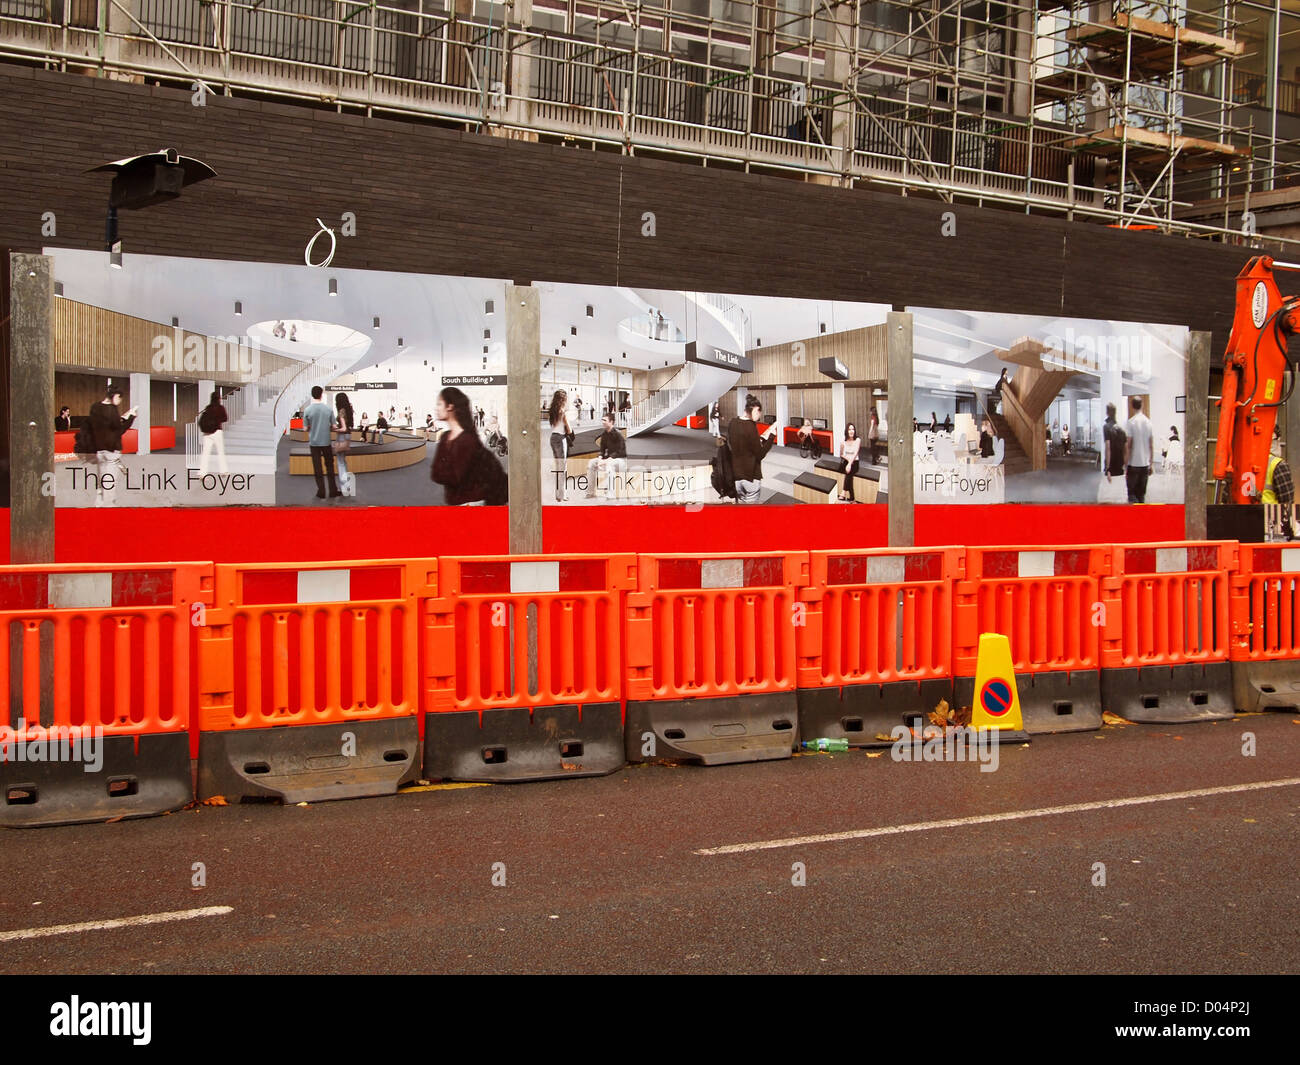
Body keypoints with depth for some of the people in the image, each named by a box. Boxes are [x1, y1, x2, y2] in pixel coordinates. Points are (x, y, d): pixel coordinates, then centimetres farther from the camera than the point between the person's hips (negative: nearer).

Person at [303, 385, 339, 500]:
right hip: (326, 442, 1)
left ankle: (321, 492, 8)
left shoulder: (307, 410, -10)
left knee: (318, 468, 6)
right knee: (329, 466, 11)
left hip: (314, 442, -1)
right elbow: (333, 426, -2)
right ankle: (333, 491, 13)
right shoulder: (328, 409, -7)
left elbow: (306, 428, -5)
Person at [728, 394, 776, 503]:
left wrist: (762, 437, 11)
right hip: (751, 476, -7)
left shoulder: (733, 423, 4)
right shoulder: (750, 427, -18)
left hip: (735, 475, 7)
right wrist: (772, 436, -11)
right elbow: (760, 454, -15)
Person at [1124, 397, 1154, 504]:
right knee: (1142, 494, 12)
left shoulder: (1131, 422, -11)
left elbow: (1128, 446, -12)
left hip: (1133, 464, -5)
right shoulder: (1148, 422, 4)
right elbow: (1150, 446, 11)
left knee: (1132, 494, 0)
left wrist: (1125, 465, -7)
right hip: (1145, 464, 5)